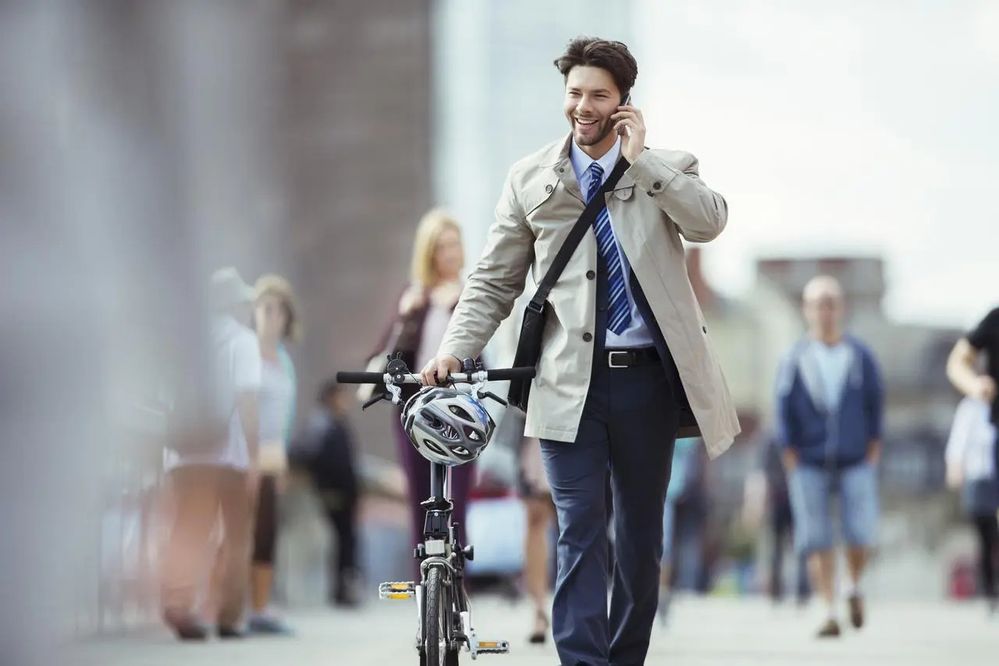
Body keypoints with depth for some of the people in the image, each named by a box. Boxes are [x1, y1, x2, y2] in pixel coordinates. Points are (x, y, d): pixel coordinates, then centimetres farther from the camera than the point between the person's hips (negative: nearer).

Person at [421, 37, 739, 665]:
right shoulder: (531, 179, 7)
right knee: (580, 531, -7)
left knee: (641, 534, 9)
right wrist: (454, 350, -6)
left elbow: (709, 221, -16)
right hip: (571, 380, -1)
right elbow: (494, 283, 7)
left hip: (647, 377, 1)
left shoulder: (669, 168, 6)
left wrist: (639, 160, -15)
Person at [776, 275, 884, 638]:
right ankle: (830, 613, 2)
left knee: (860, 535, -10)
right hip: (809, 465, 0)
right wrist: (790, 455, 0)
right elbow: (784, 409, 4)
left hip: (856, 463, 0)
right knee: (817, 540, -4)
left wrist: (874, 448, 4)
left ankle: (855, 587, 20)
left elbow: (876, 402, 9)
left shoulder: (860, 355, 4)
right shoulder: (795, 359, 1)